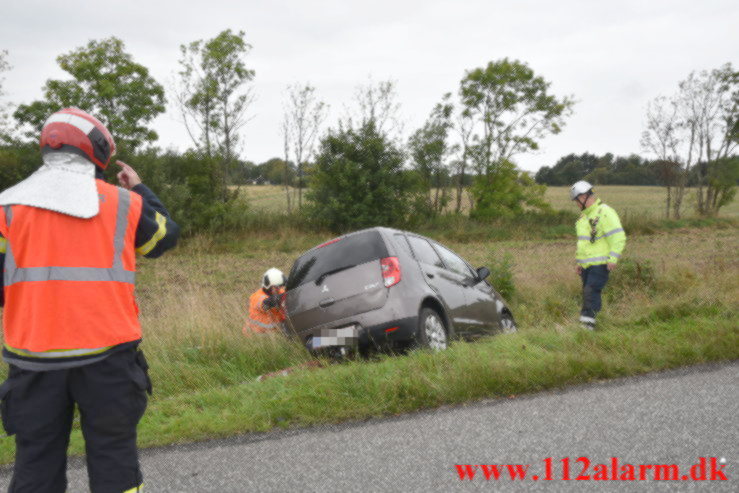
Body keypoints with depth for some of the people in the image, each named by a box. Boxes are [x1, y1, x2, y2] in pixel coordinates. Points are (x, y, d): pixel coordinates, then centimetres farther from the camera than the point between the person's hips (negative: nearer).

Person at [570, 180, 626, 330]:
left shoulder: (605, 212, -10)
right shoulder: (584, 215, 20)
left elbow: (618, 237, -16)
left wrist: (613, 259, -20)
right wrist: (579, 262, 25)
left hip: (600, 265, -9)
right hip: (586, 264, 9)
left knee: (591, 291, -16)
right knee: (587, 292, 7)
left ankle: (587, 321, -17)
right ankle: (587, 325, 11)